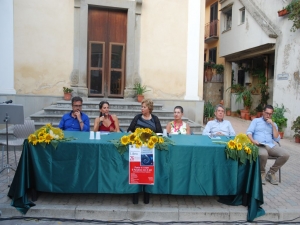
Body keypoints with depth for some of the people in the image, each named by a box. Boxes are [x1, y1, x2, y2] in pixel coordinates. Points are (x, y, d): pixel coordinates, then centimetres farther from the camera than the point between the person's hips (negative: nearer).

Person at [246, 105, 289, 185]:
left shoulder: (273, 124, 23)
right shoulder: (256, 121, 14)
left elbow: (277, 139, 10)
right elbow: (249, 132, 0)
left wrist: (273, 125, 3)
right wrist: (252, 140, -21)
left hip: (271, 145, 4)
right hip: (259, 145, -4)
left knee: (285, 154, -23)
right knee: (263, 154, -39)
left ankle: (271, 173, -3)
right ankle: (262, 173, -7)